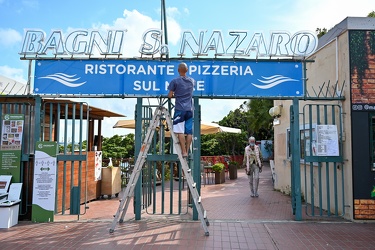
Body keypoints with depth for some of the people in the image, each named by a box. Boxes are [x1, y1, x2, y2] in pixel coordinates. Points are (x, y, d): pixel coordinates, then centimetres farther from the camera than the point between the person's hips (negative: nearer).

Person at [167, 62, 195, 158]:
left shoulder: (175, 81, -2)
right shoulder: (192, 81, 12)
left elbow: (170, 95, -2)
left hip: (179, 109, -4)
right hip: (189, 109, 4)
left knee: (180, 131, -5)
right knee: (189, 132, 4)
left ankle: (184, 152, -8)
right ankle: (187, 151, 5)